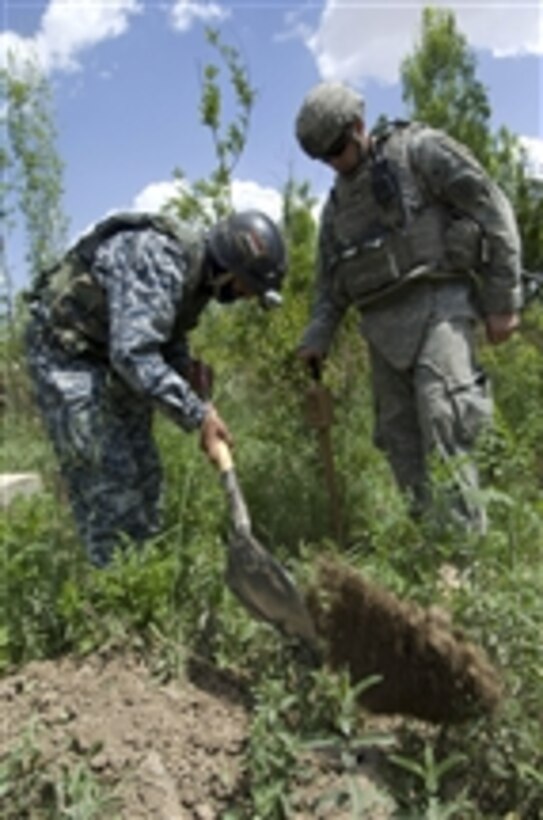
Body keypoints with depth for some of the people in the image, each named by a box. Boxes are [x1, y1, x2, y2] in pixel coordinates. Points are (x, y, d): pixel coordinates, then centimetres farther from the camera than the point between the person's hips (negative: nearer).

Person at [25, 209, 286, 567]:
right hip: (65, 351, -9)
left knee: (144, 473, 8)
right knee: (105, 479, -12)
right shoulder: (158, 258, -30)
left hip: (113, 353, 9)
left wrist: (188, 368, -8)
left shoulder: (201, 270, -2)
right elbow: (134, 352, -37)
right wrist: (198, 414, -33)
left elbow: (169, 333, 12)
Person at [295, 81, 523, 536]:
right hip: (383, 322, 7)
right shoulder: (338, 203, 21)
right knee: (400, 435, 1)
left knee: (443, 424, -20)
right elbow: (331, 280, 24)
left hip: (438, 302, -6)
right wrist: (317, 338, 9)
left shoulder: (418, 149, 2)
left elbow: (492, 210, -4)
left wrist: (503, 299, -9)